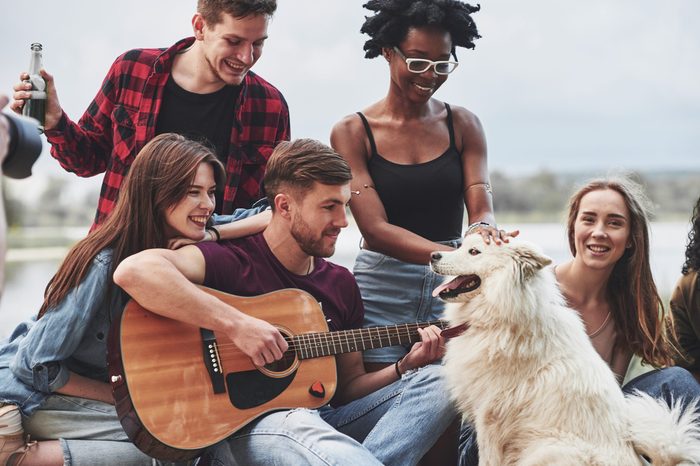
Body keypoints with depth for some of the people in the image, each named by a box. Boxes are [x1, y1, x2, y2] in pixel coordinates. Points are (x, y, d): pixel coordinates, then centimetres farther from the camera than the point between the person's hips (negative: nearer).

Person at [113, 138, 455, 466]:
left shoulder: (341, 282, 14)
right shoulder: (232, 261, -8)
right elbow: (133, 271, -27)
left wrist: (406, 367, 2)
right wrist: (237, 325, -28)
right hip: (240, 427, -8)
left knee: (437, 383, -10)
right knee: (302, 426, -42)